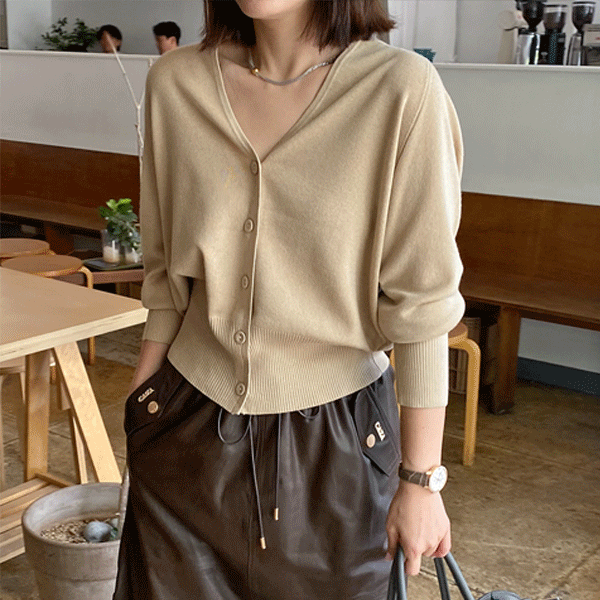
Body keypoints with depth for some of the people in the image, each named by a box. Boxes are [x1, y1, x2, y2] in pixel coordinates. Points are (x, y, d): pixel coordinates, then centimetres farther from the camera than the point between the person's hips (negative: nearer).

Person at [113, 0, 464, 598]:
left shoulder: (402, 89, -16)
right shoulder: (176, 82, -4)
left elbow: (422, 303, -13)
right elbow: (167, 274, 6)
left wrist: (421, 479, -9)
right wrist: (140, 407, 10)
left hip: (336, 441, -2)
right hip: (188, 435, 3)